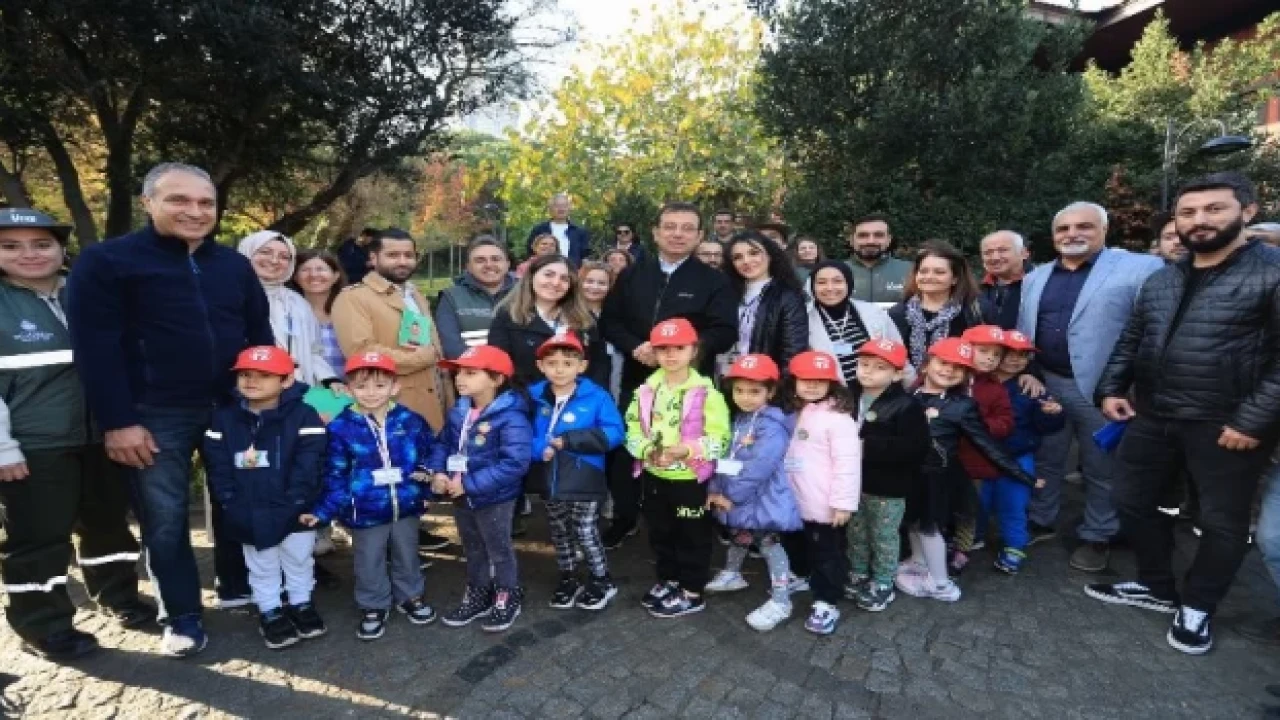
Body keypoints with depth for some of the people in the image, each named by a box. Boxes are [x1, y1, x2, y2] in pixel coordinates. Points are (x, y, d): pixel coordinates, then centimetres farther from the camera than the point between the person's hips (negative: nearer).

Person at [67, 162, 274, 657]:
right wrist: (117, 421, -13)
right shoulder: (105, 262, -5)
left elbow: (259, 333, 11)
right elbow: (95, 347, -10)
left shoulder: (234, 265, 8)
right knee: (165, 520, 6)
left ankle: (238, 584, 34)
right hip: (157, 414, -3)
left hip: (234, 406, 4)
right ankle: (183, 616, 22)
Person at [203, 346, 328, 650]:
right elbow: (217, 469, -4)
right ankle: (269, 611, 34)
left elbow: (307, 469, -16)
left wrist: (289, 507, -21)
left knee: (299, 560, 16)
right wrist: (232, 506, -12)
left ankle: (302, 604, 35)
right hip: (248, 516, 2)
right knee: (261, 567, 17)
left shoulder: (304, 417, -13)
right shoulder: (223, 419, -2)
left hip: (294, 513, -2)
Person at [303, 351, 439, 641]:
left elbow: (433, 448, 7)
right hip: (365, 512, -1)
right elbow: (336, 475, -6)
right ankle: (373, 607, 35)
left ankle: (410, 597, 42)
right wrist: (323, 511, -8)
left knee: (407, 557, 20)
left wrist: (427, 471, -9)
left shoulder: (410, 420, -8)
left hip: (405, 507, 2)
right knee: (369, 563, 14)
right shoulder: (341, 427, -11)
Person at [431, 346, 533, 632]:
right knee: (473, 549, 24)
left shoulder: (511, 417, -26)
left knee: (499, 549, 14)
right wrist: (439, 472, -10)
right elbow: (444, 443, 11)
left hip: (494, 498, -7)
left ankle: (508, 598, 36)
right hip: (462, 497, 7)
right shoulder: (459, 412, -2)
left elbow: (515, 463, -32)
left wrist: (470, 484, -29)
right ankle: (478, 595, 45)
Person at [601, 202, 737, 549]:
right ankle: (624, 519, 31)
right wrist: (635, 347, -12)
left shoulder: (714, 280, -1)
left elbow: (725, 333, -9)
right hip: (637, 381, 3)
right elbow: (609, 321, 8)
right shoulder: (632, 275, 9)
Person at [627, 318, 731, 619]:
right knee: (660, 533, 20)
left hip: (691, 479, -5)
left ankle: (692, 593, 25)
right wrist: (648, 451, -17)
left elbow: (719, 438, -15)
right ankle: (668, 581, 40)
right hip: (654, 477, 5)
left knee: (693, 536, 9)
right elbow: (633, 431, 2)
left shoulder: (706, 392, -13)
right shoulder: (646, 390, 1)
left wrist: (687, 449, -27)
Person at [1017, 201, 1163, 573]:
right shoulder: (1035, 277, 10)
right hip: (1044, 384, 5)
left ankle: (1097, 537, 28)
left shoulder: (1141, 268, -7)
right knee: (1045, 460, 17)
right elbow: (1022, 330, 13)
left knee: (1101, 469, 11)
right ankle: (1040, 522, 33)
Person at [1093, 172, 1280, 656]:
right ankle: (1157, 587, 34)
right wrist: (1111, 389, 4)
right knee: (1133, 503, 14)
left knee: (1222, 523, 9)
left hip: (1226, 426, -5)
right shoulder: (1159, 281, 10)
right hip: (1152, 418, 6)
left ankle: (1197, 608, 30)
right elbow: (1129, 341, 16)